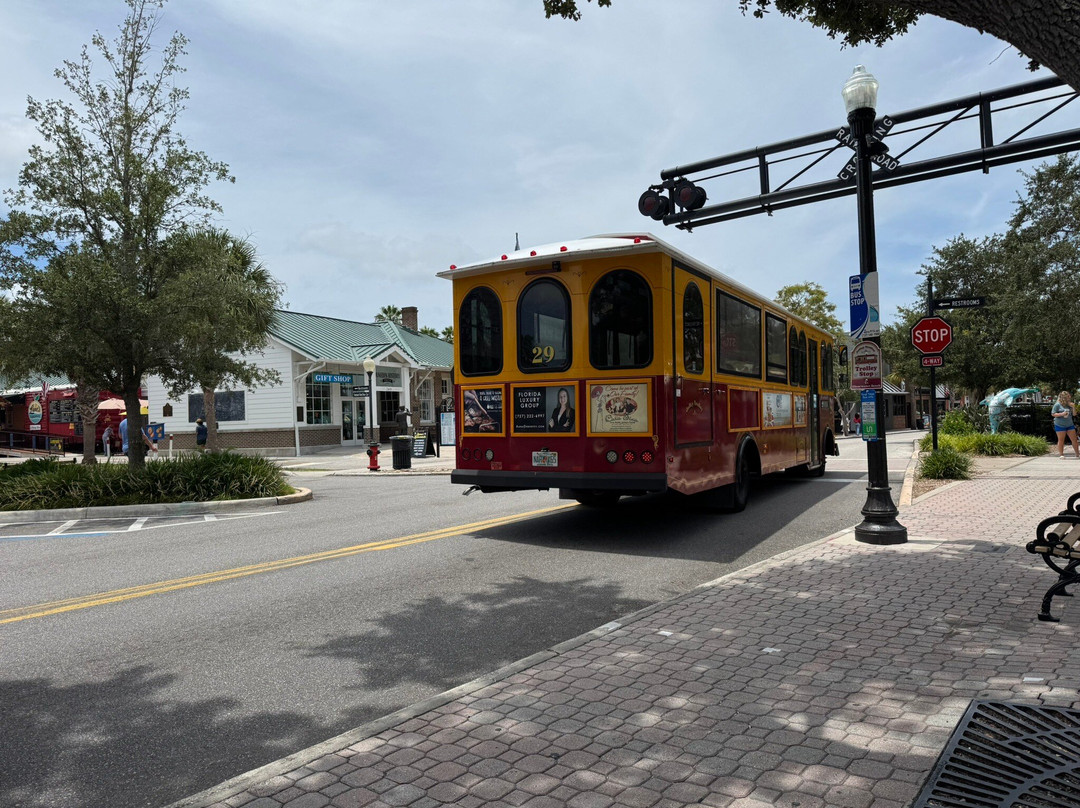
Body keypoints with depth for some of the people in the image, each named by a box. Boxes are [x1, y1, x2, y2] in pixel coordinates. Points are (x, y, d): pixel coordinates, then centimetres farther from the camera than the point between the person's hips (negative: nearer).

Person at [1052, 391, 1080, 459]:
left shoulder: (1069, 405, 10)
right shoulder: (1057, 405, -6)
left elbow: (1074, 414, 12)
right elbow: (1053, 414, -8)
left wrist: (1073, 407, -2)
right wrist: (1061, 414, -20)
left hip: (1070, 425, 5)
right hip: (1060, 425, -5)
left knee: (1074, 440, 5)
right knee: (1061, 440, 0)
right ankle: (1061, 454, 8)